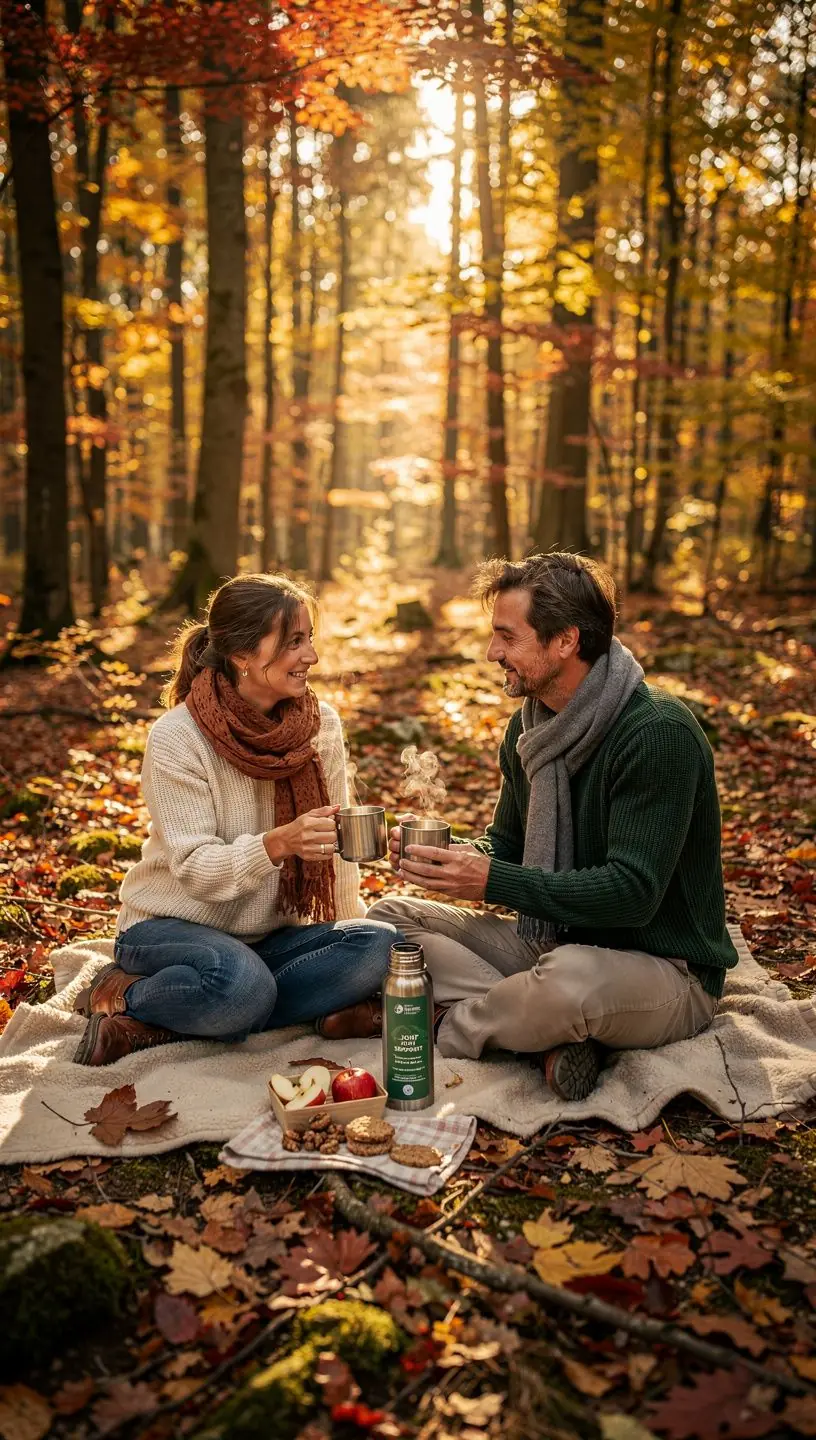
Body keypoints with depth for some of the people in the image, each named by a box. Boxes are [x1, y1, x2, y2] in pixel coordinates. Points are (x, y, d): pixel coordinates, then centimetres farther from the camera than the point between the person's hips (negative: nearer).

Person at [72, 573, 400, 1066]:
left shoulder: (322, 723, -3)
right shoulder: (176, 738, -16)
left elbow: (333, 837, 4)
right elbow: (194, 868, -21)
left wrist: (352, 923, -5)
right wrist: (279, 842, -38)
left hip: (273, 932, 6)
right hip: (174, 926, -6)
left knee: (379, 946, -23)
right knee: (242, 986, -38)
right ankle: (127, 997, -6)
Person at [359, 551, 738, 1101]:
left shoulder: (659, 732, -21)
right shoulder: (530, 727, 5)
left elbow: (632, 892, -26)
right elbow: (506, 844, 15)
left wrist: (493, 881, -27)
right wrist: (446, 854, -8)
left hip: (665, 969, -8)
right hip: (551, 943, 8)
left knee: (570, 976, -42)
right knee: (390, 916, -2)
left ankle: (442, 1027, -12)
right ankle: (551, 1036, -18)